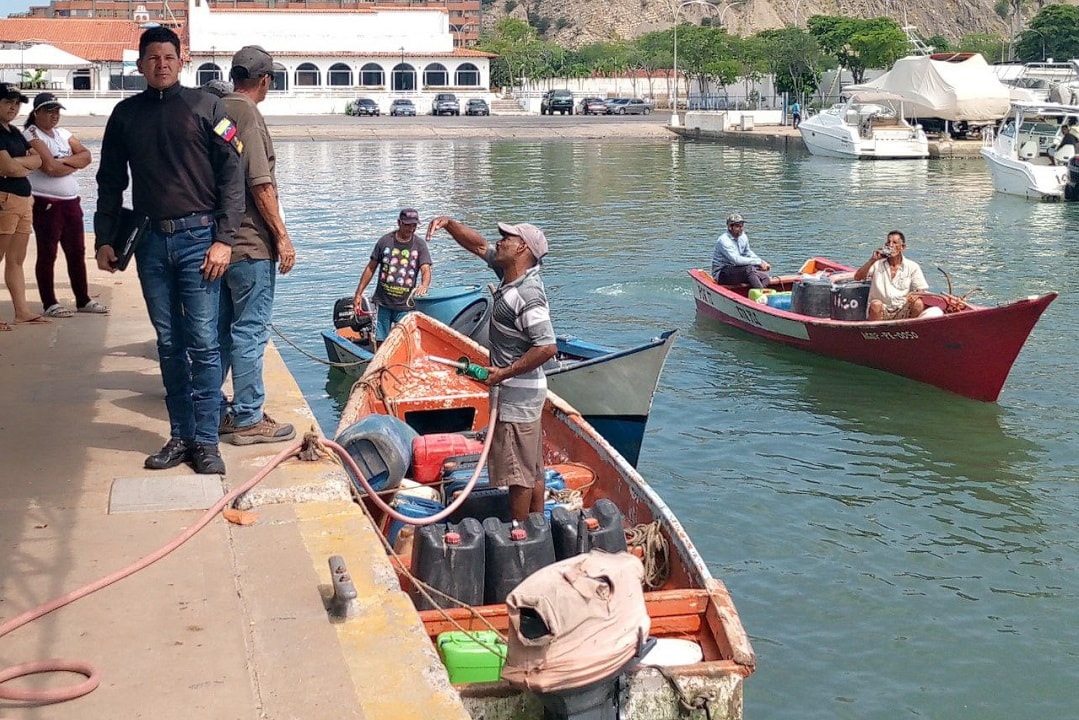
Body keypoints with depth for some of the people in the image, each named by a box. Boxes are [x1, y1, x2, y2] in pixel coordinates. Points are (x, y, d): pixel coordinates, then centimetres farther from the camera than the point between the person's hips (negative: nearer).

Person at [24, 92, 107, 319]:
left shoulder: (62, 133, 15)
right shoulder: (32, 135, -9)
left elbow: (86, 156, 4)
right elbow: (50, 167, -21)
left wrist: (63, 161, -12)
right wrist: (74, 163, -4)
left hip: (71, 201, 7)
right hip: (46, 203, -7)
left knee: (77, 252, 10)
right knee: (47, 254, 0)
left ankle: (83, 300, 18)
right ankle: (49, 304, 6)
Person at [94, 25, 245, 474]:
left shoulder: (205, 107, 1)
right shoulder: (126, 114, 12)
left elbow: (231, 175, -3)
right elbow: (110, 181, 16)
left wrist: (224, 239, -10)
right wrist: (104, 240, 9)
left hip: (198, 238, -4)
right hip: (150, 240, 4)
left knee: (203, 344, -4)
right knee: (169, 344, 8)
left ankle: (206, 441, 2)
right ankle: (180, 436, 16)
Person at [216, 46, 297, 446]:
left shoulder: (218, 110, 12)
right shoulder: (247, 113, -13)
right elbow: (260, 185, -18)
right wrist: (282, 236, -13)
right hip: (250, 243, -9)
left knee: (219, 328, 14)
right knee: (250, 331, -4)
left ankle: (213, 412, 20)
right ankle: (248, 420, 0)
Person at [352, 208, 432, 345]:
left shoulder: (420, 244, 1)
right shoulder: (385, 241, 2)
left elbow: (426, 270, -11)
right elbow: (371, 268, 8)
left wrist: (424, 285, -35)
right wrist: (358, 294, 6)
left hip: (406, 305, -1)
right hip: (383, 303, 1)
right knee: (380, 343, 2)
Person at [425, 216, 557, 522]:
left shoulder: (527, 295, -23)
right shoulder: (511, 275, 6)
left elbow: (547, 347, -29)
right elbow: (478, 245, 18)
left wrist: (505, 373, -22)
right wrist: (449, 223, 5)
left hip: (518, 394, -10)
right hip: (524, 391, 10)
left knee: (518, 472, -2)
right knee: (533, 468, 17)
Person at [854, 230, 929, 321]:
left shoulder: (912, 267, 7)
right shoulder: (877, 264, 8)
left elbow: (921, 289, 2)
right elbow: (857, 277, -3)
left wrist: (916, 294, -23)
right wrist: (872, 260, -12)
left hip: (903, 312, 1)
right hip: (881, 311, -1)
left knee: (918, 304, -28)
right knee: (876, 304, -33)